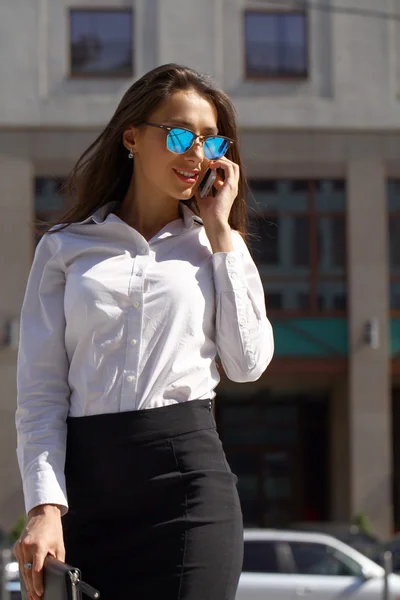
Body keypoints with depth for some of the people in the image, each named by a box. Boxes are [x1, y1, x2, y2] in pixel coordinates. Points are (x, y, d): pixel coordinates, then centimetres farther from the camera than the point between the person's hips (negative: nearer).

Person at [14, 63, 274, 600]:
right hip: (85, 479, 0)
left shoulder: (211, 248, 14)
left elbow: (248, 364, 0)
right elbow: (41, 393, 3)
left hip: (189, 473, 0)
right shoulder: (65, 247, 10)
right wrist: (44, 507, -10)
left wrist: (222, 232, 4)